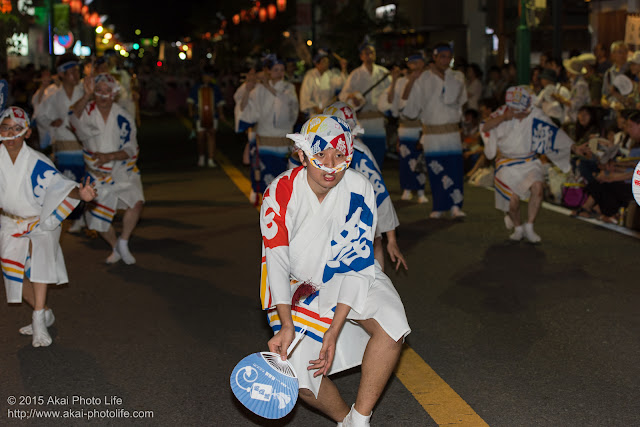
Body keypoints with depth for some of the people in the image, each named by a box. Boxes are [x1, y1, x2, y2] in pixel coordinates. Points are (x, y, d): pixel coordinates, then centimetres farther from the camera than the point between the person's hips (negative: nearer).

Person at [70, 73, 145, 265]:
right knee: (97, 219, 6)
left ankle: (123, 243, -5)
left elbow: (130, 149, -11)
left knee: (136, 202, -27)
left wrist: (108, 156, -26)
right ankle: (115, 247, 35)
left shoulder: (123, 117, -8)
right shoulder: (87, 111, -8)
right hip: (98, 175, 1)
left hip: (124, 171, -1)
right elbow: (74, 117, -33)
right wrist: (87, 96, -45)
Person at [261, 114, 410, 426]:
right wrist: (286, 325, -32)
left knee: (392, 325, -29)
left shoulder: (359, 190, -19)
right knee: (302, 380, -15)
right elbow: (277, 261, -19)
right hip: (300, 283, 0)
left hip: (352, 280, 0)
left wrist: (334, 330, -28)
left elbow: (356, 264, -20)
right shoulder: (281, 192, -19)